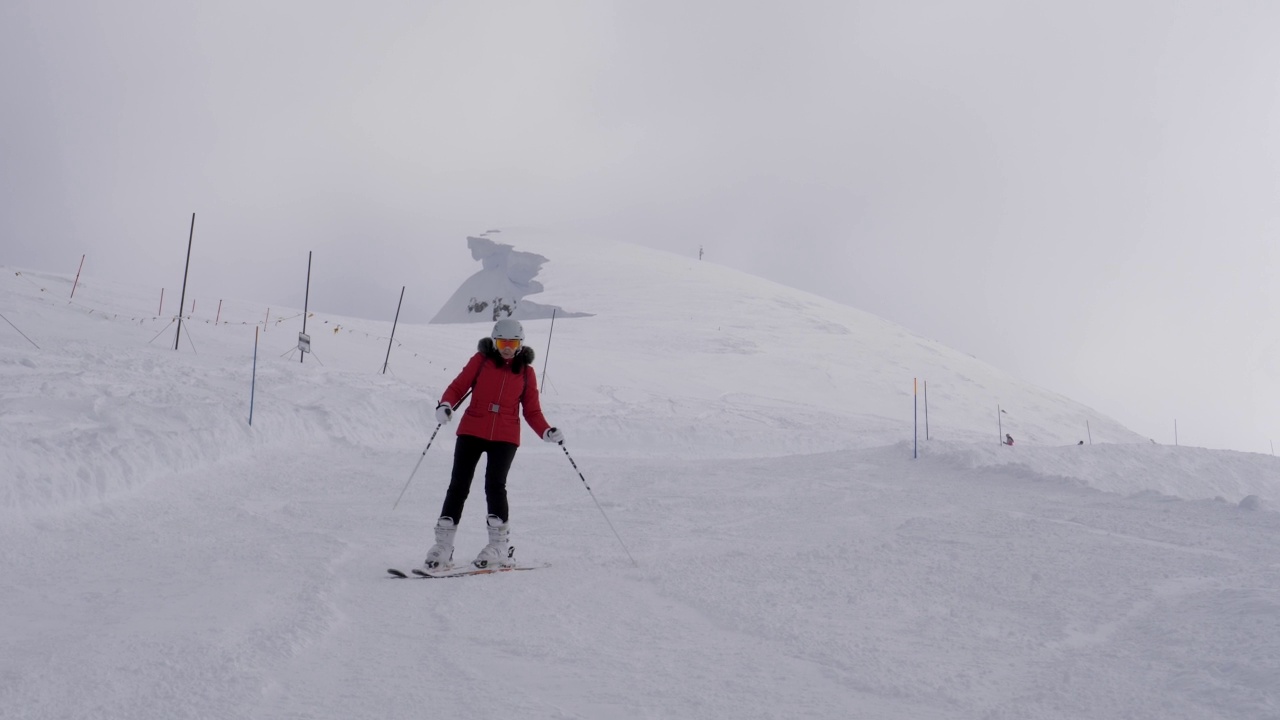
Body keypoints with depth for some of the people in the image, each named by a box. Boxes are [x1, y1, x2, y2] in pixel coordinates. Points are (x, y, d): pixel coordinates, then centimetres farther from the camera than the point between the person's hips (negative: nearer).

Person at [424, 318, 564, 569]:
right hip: (472, 431, 0)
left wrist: (547, 432, -9)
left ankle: (499, 543, 1)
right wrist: (446, 405, -19)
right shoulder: (481, 360, 4)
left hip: (505, 437, 0)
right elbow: (458, 386, 1)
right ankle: (443, 544, 7)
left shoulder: (526, 372, 7)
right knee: (459, 485, -1)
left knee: (495, 485, -13)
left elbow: (532, 411, 7)